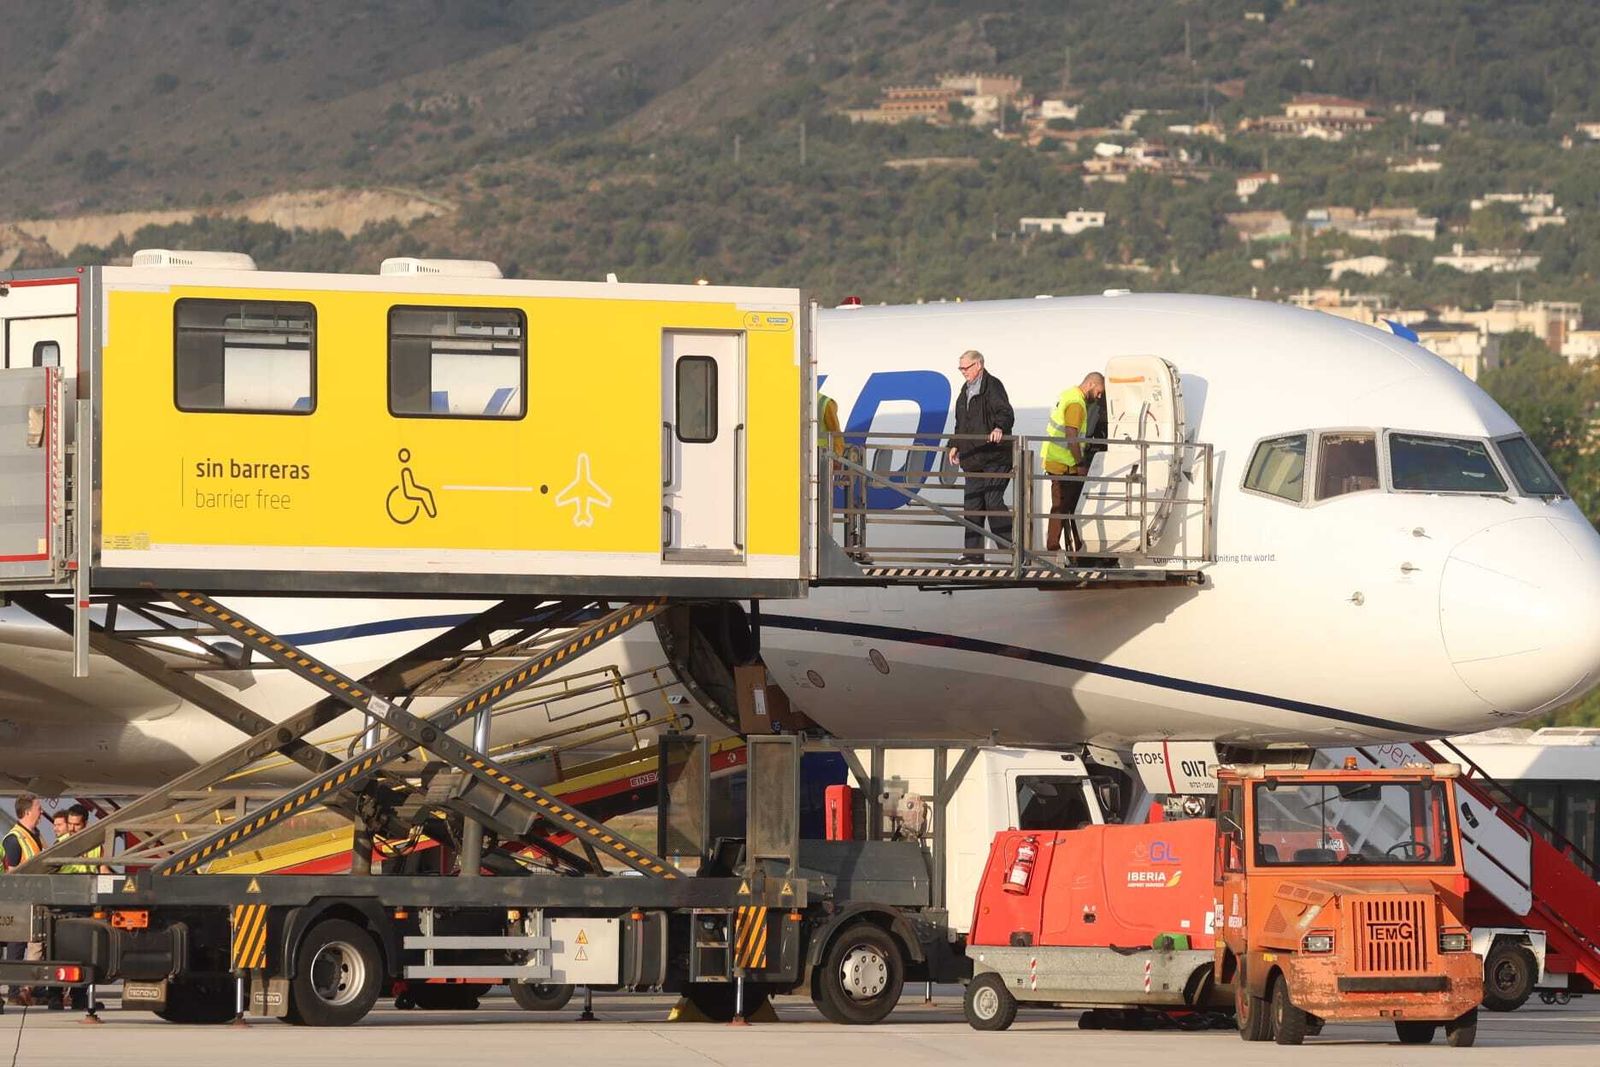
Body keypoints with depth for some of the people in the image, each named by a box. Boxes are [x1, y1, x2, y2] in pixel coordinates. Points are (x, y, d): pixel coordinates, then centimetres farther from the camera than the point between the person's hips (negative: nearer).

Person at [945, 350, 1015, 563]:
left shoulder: (993, 386, -8)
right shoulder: (966, 391, 20)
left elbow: (1005, 412, -21)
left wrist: (999, 428, -40)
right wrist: (955, 445, 22)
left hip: (994, 457, -9)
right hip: (973, 460, 9)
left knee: (993, 501, -13)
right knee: (972, 504, 7)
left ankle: (1010, 545, -5)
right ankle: (973, 552, 10)